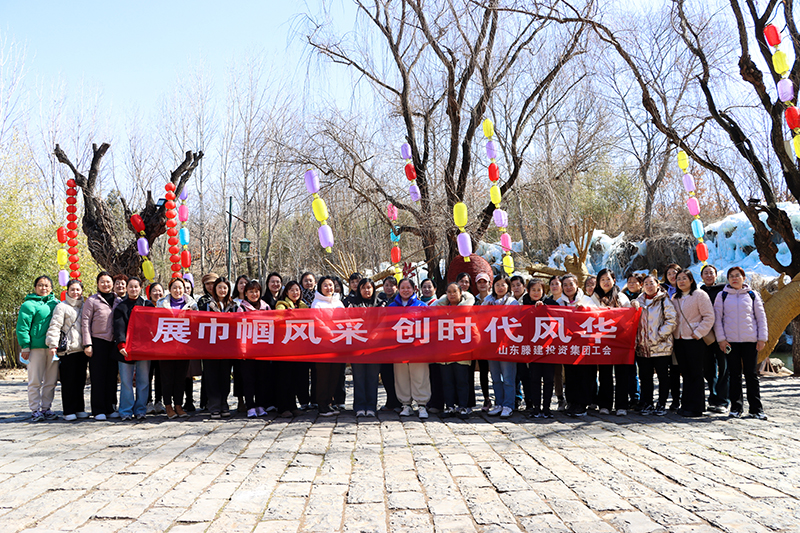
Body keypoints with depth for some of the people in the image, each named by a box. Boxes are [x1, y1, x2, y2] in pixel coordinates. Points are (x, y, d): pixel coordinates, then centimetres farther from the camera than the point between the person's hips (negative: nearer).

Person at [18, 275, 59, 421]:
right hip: (36, 348, -5)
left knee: (51, 381, 8)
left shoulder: (55, 303, 13)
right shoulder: (29, 305, -2)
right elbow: (22, 327, -5)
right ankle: (35, 410, 7)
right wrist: (25, 346, -10)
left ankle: (46, 408, 17)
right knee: (35, 381, 0)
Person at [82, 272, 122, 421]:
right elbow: (85, 322, -2)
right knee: (98, 377, -1)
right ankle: (98, 410, 4)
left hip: (114, 343, 4)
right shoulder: (92, 300, 1)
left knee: (112, 376, 7)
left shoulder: (118, 301, 13)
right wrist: (87, 344, -9)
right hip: (98, 342, -4)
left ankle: (109, 408, 16)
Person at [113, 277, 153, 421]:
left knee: (143, 381, 4)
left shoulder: (148, 305, 11)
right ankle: (126, 411, 8)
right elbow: (119, 328, -4)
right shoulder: (120, 307, 7)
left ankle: (140, 410, 12)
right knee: (126, 381, 0)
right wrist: (121, 345, -18)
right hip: (126, 349, -1)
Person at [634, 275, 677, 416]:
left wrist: (659, 335, -15)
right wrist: (636, 340, 8)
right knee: (645, 376, 8)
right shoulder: (639, 301, 13)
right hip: (643, 346, 4)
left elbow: (672, 320, -9)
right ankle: (647, 404, 16)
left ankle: (661, 404, 12)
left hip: (660, 346, -4)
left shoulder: (664, 300, -2)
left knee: (662, 375, 4)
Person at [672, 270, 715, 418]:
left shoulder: (700, 295, -4)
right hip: (679, 340, 6)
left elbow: (709, 317, -9)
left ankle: (695, 408, 2)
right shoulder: (675, 298, 15)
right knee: (685, 373, 9)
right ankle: (686, 405, 15)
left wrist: (698, 333, -14)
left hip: (694, 340, -6)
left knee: (695, 374, -2)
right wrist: (672, 333, 8)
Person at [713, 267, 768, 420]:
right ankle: (736, 407, 10)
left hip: (750, 340, 0)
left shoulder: (752, 295, 8)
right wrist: (721, 338, -4)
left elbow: (761, 317, 8)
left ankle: (756, 409, 7)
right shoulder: (722, 296, 6)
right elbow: (717, 318, 5)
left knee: (751, 374, 1)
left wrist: (762, 338, 0)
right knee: (734, 374, 3)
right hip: (730, 341, 0)